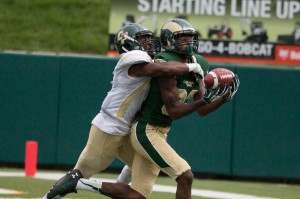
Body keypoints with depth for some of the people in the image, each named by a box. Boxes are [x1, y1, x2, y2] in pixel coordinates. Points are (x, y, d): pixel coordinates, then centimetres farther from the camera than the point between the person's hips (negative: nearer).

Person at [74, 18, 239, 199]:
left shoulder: (197, 64, 5)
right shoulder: (166, 64, -20)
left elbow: (201, 111, 9)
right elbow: (173, 111, -21)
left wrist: (225, 97, -6)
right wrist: (205, 100, -31)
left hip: (161, 132, 9)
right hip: (146, 131, -9)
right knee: (185, 177, -17)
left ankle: (81, 183, 16)